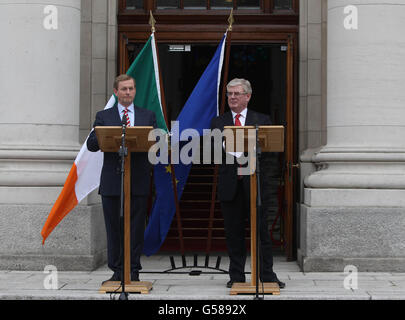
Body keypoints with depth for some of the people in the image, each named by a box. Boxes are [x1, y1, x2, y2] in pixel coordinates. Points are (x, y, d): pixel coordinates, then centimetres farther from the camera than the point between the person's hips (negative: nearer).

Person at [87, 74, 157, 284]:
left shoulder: (148, 116, 13)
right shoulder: (103, 116, 10)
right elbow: (91, 145, 0)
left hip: (138, 182, 0)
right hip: (112, 182, 0)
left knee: (136, 228, 2)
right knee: (114, 228, 3)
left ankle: (133, 272, 9)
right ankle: (117, 272, 12)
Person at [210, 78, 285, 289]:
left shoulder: (262, 120, 9)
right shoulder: (218, 123, 12)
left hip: (255, 183, -1)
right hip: (230, 184, 1)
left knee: (262, 230, -1)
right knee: (233, 233, 6)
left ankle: (267, 276, 8)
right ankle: (236, 277, 15)